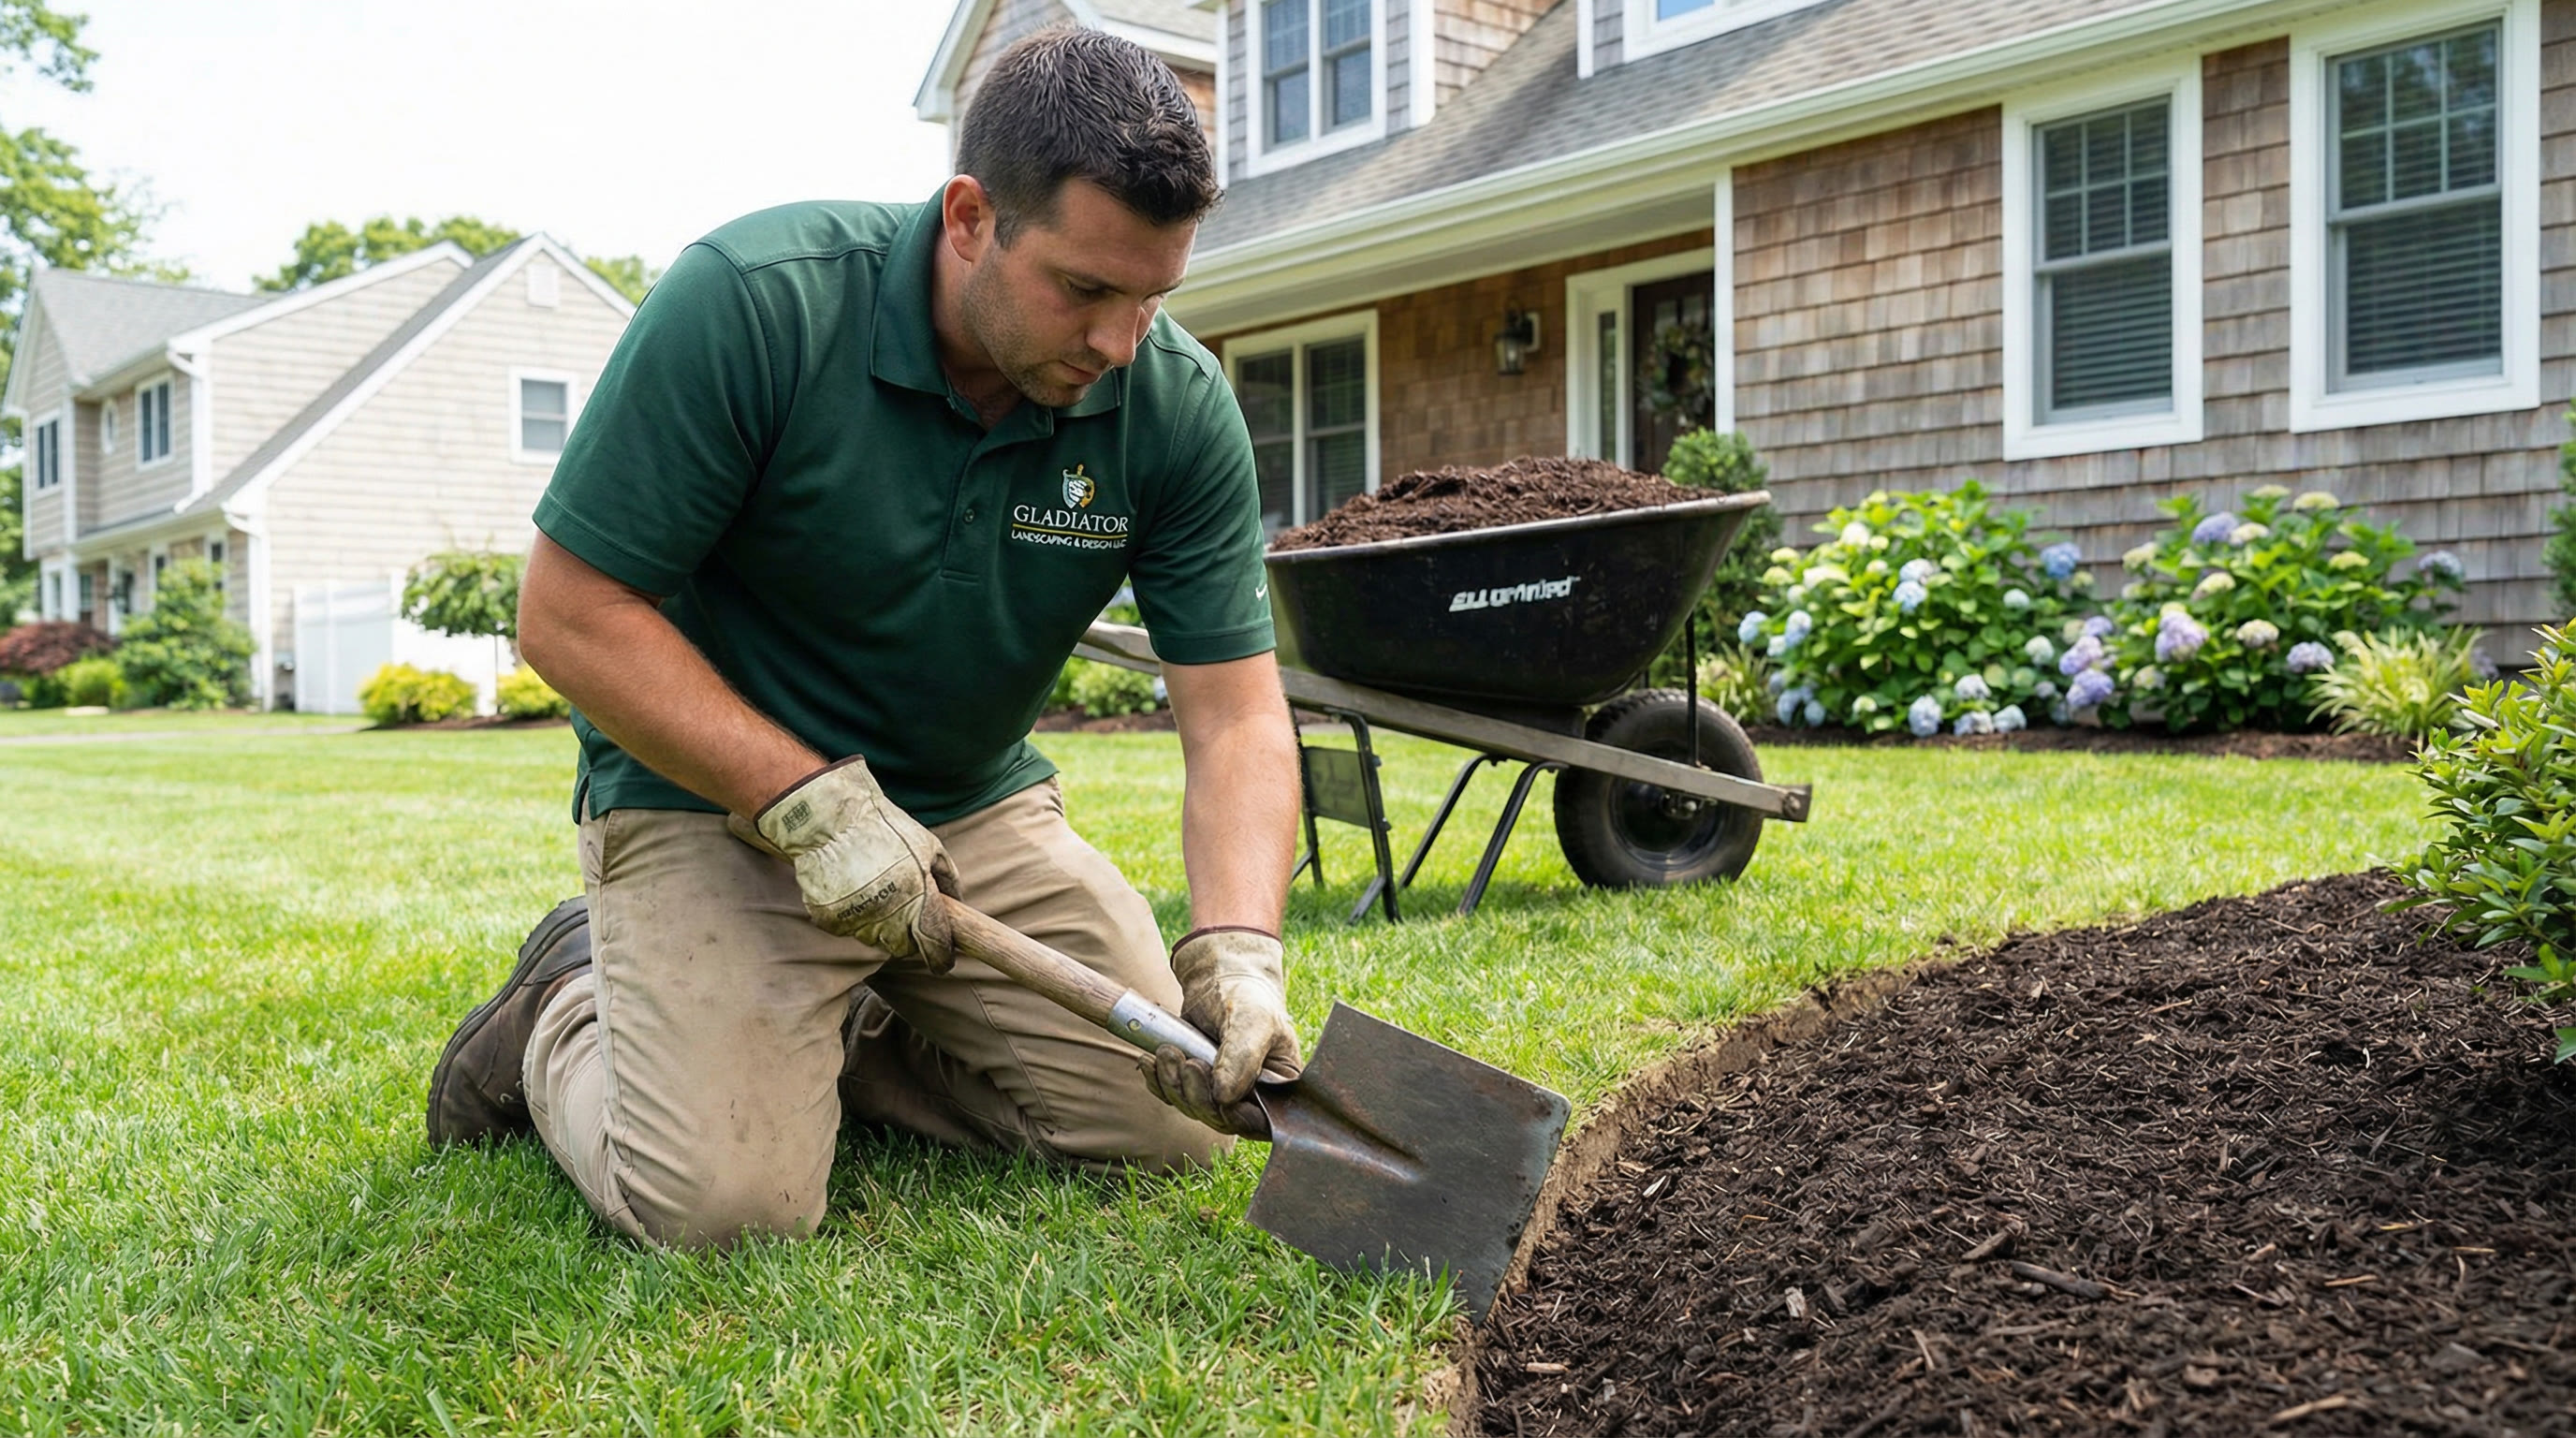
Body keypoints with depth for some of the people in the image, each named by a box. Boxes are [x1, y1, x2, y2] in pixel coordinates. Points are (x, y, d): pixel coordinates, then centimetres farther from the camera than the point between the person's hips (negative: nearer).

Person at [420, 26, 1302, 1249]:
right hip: (710, 792, -4)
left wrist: (1237, 953, -30)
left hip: (977, 806, 5)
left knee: (1171, 1121, 0)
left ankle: (831, 1030, 18)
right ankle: (566, 1016, 13)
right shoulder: (749, 302, -24)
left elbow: (1235, 716, -13)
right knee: (726, 1199, -20)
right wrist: (809, 802, -27)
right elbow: (571, 612, -19)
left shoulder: (1177, 406, -13)